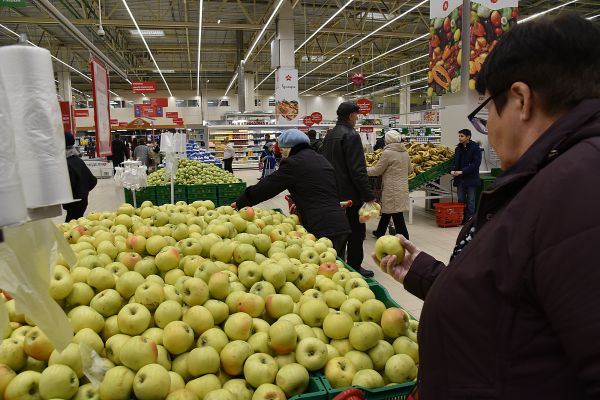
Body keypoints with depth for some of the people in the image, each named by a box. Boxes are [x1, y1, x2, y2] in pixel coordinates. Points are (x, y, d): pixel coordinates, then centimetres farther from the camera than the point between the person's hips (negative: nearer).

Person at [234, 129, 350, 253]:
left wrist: (240, 203, 7)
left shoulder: (294, 163, -6)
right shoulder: (321, 159, 18)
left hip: (321, 229, -8)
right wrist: (300, 204, 25)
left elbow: (267, 186, -3)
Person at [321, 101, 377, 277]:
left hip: (334, 192, 9)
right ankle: (354, 267, 10)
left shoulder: (329, 136, 11)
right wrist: (369, 196, -19)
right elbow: (358, 170, -22)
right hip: (351, 193, -8)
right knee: (356, 231, 3)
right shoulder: (351, 135, -16)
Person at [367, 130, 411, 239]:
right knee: (386, 209, 20)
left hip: (392, 189, -8)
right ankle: (379, 232, 33)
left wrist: (365, 170, 4)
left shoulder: (387, 153, -15)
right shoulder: (405, 152, 7)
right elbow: (410, 169, 16)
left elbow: (377, 170, -10)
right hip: (403, 187, 8)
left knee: (396, 214, -1)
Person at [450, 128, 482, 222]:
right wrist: (452, 170, -6)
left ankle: (470, 219, 7)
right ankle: (461, 218, 17)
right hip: (460, 179, 6)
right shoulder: (458, 148, 11)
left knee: (470, 201, 1)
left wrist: (462, 171, -19)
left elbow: (476, 163, -13)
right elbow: (455, 161, 16)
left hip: (471, 178, -6)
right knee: (461, 200, 9)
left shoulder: (475, 148, -7)